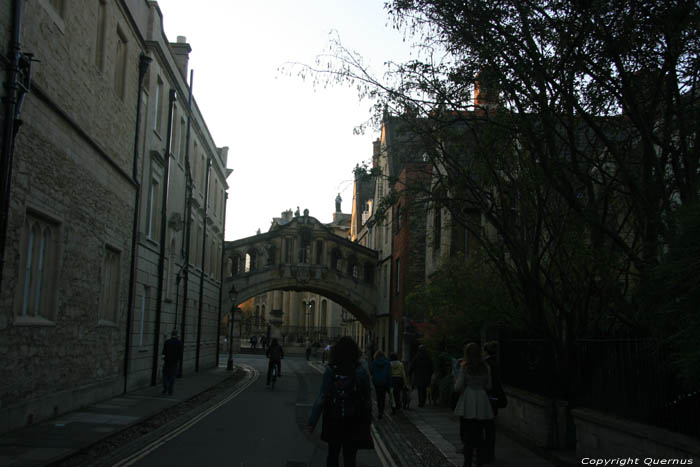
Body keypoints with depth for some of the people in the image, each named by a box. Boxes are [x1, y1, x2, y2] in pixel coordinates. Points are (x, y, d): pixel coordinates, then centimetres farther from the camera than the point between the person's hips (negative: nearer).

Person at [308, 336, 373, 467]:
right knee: (350, 456, 5)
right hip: (353, 421, 0)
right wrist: (367, 423, 8)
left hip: (333, 420, 0)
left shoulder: (330, 370, -11)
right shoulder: (361, 372, -6)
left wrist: (312, 422, -9)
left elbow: (322, 397, -13)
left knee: (333, 453, 18)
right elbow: (367, 400, -2)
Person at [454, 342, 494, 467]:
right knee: (480, 433, 12)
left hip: (468, 403, -3)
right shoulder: (486, 367, 3)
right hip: (482, 402, 3)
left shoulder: (464, 367, -7)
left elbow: (458, 388, -7)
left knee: (467, 434, 2)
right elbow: (488, 386, 9)